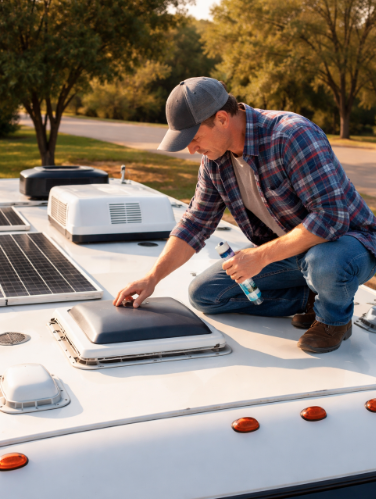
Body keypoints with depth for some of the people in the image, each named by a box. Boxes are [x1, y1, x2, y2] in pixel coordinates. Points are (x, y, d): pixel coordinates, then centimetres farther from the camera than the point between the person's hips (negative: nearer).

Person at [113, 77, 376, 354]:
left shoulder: (293, 136, -29)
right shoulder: (215, 159, -4)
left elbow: (331, 217, -34)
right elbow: (195, 225, 4)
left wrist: (261, 256, -32)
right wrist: (152, 279, -4)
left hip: (347, 240, -7)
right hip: (286, 250, 7)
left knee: (326, 264, -43)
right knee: (203, 294, 0)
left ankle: (335, 317, -5)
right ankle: (311, 299, 5)